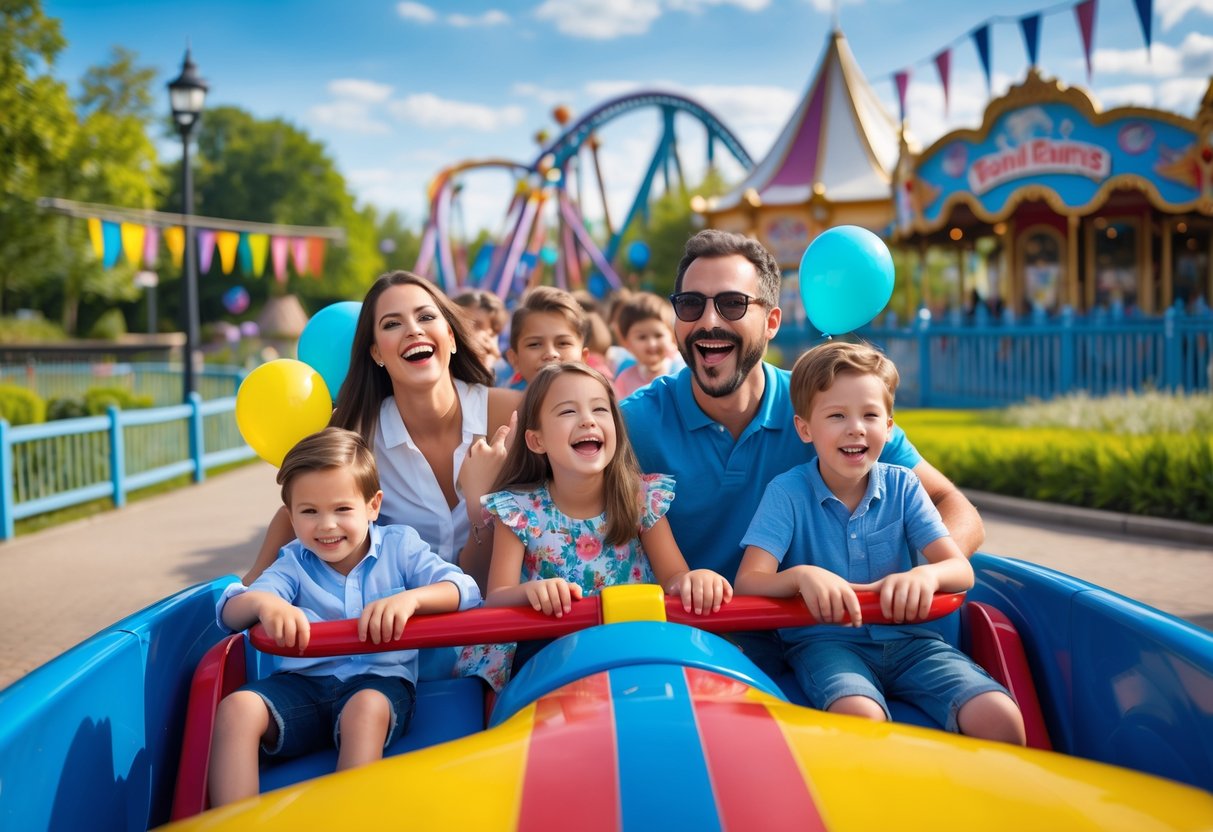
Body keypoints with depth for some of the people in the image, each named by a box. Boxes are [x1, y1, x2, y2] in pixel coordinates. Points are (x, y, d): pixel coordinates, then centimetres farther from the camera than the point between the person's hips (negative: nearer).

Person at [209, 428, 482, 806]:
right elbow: (230, 611, -7)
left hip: (380, 679, -2)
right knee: (237, 708, -26)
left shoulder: (400, 545, 4)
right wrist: (263, 602, -33)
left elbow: (464, 590, -10)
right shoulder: (294, 562, 8)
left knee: (366, 708, -38)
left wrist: (411, 598, -33)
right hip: (303, 682, 2)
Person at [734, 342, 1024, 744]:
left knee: (1001, 720, -21)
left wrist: (926, 575, -27)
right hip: (822, 639, -3)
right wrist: (802, 575, -35)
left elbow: (961, 570, -2)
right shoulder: (787, 492, -4)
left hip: (905, 636, 3)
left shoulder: (902, 486, 5)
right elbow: (748, 582, -13)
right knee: (860, 716, -37)